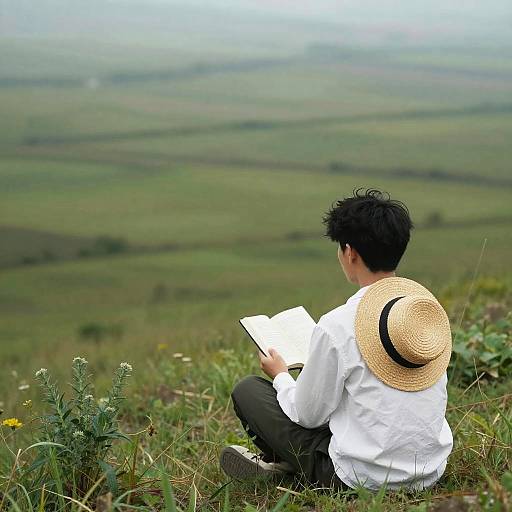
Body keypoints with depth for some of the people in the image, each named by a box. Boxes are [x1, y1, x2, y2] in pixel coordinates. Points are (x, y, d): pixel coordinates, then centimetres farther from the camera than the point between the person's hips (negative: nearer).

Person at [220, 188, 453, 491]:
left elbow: (308, 416, -7)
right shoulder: (431, 308, 0)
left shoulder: (337, 325, -19)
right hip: (431, 474, 6)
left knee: (247, 390, 6)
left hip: (365, 478, -6)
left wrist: (280, 375, 14)